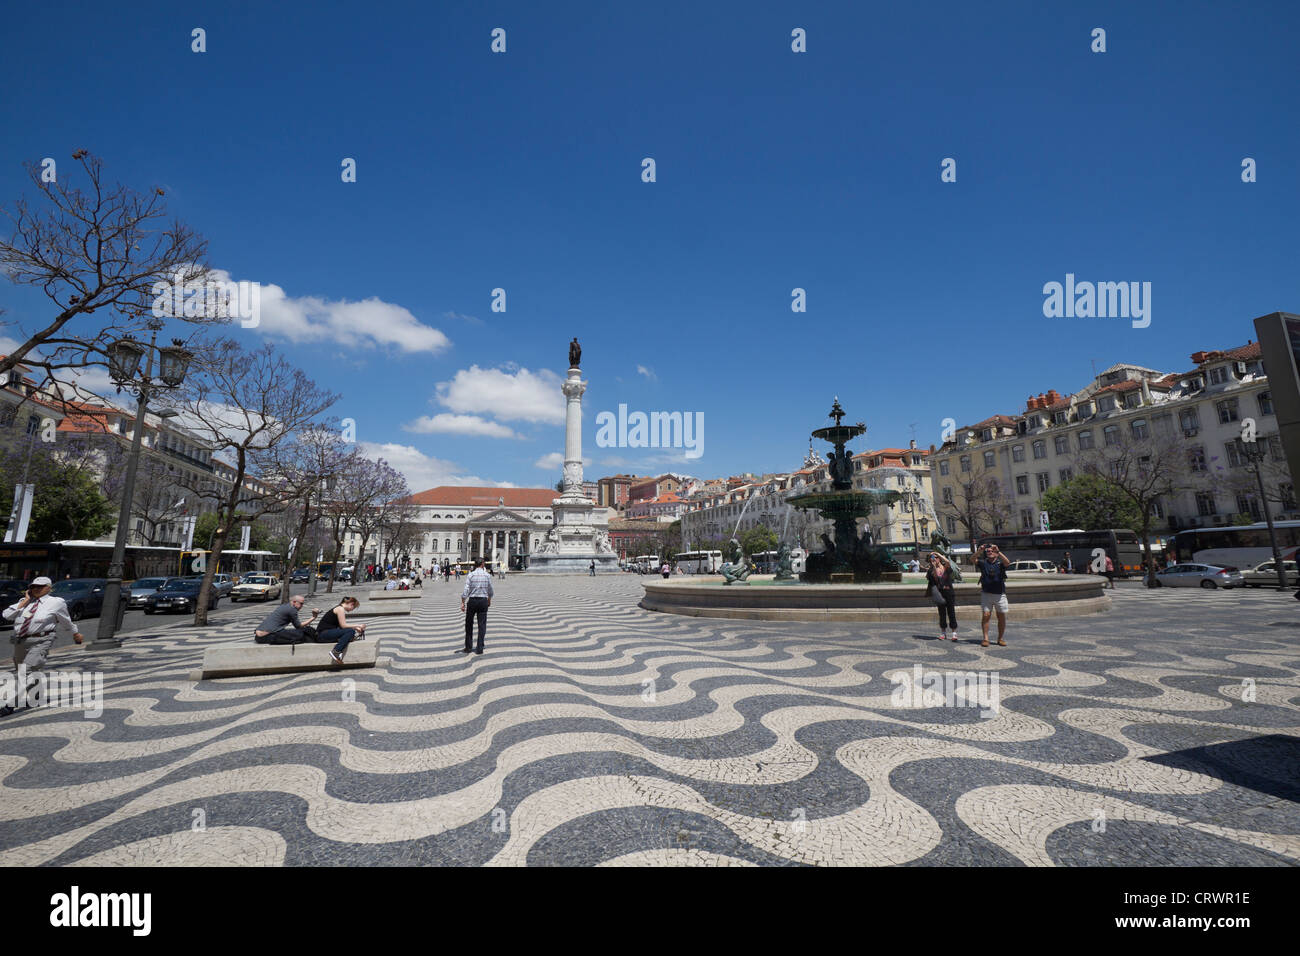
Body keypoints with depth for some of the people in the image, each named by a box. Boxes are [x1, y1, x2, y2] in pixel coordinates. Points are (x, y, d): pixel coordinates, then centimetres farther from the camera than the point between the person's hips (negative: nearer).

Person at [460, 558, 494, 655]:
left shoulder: (471, 575, -5)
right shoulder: (487, 575, -1)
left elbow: (466, 590, -11)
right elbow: (490, 591, 7)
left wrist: (463, 603, -7)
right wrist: (489, 600, 23)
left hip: (472, 600, 0)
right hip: (483, 601, 1)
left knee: (469, 624, 13)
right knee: (482, 625, 5)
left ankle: (468, 647, 20)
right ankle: (480, 649, 4)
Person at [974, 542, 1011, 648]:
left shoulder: (1000, 563, 1)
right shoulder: (983, 563, 4)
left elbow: (1007, 562, -21)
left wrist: (998, 551, -29)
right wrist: (979, 551, -28)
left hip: (1000, 594, 0)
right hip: (986, 594, 0)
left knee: (1002, 617, 5)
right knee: (986, 615, -7)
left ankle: (1001, 638, 20)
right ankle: (985, 638, -5)